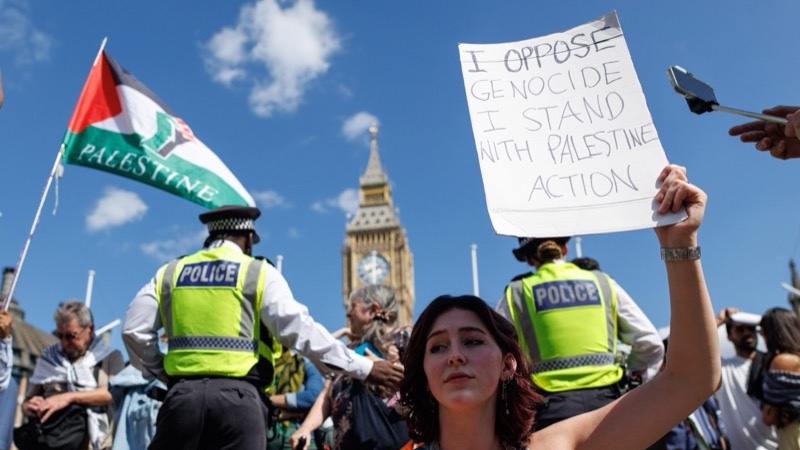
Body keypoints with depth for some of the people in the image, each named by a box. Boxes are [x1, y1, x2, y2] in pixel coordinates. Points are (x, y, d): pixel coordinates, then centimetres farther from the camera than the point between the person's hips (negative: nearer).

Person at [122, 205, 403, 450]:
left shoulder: (170, 272, 14)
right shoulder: (259, 273, 3)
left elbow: (134, 329, 10)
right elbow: (300, 330, -5)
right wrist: (363, 368, -2)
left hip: (183, 392, 3)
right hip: (236, 395, -3)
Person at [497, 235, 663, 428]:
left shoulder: (517, 293, 7)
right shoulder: (602, 283, 13)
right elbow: (650, 343, 11)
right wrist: (632, 383, 21)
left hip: (552, 408, -2)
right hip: (605, 401, 2)